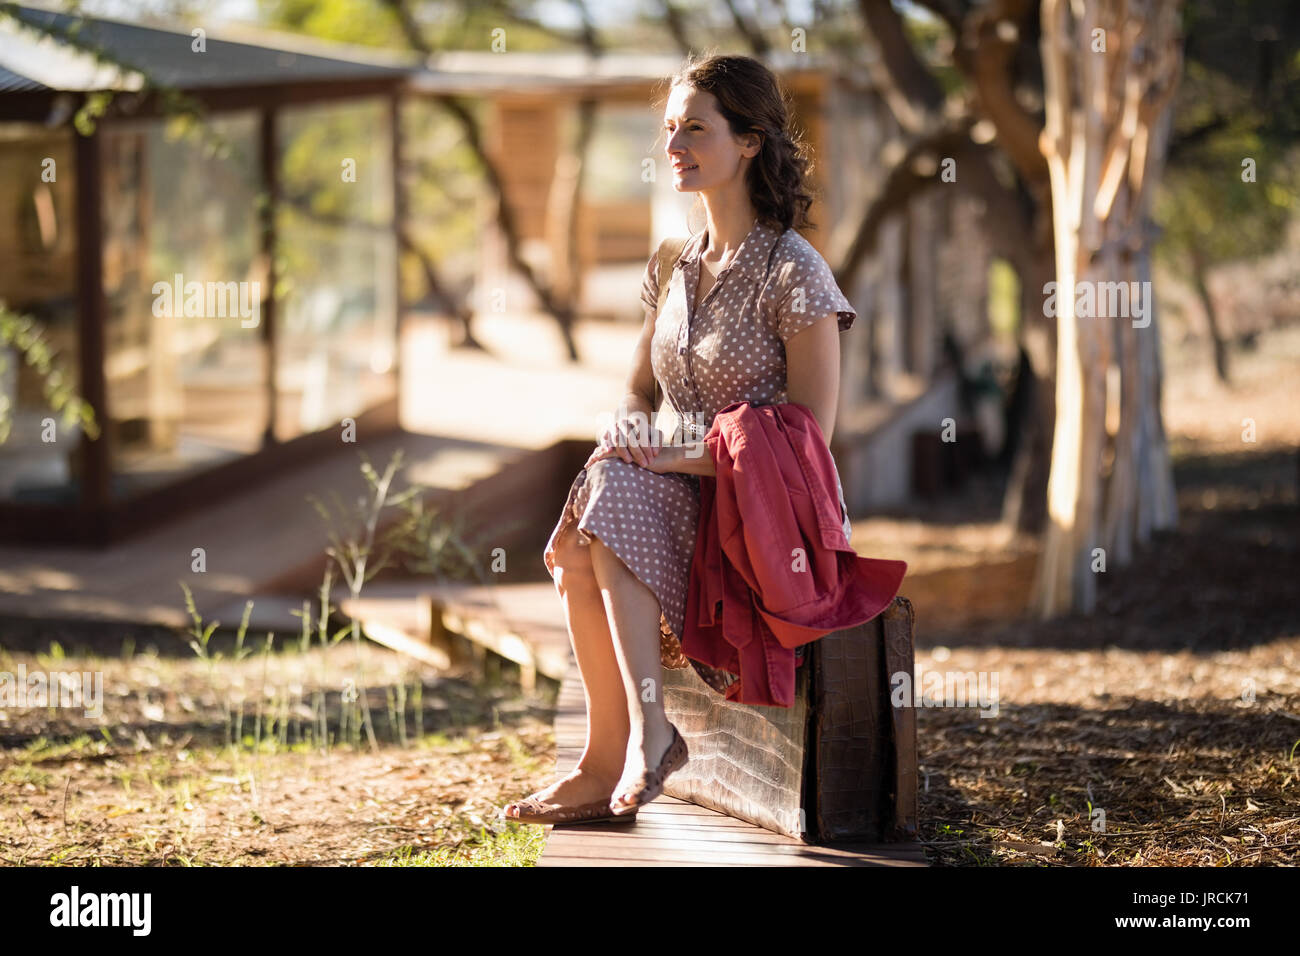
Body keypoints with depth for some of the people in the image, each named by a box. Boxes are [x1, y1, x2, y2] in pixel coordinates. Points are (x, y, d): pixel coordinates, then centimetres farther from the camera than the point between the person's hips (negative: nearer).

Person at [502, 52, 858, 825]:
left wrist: (682, 457, -20)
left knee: (615, 498, -31)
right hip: (682, 502, 6)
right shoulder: (677, 268, 13)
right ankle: (615, 762, -25)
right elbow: (638, 393, 18)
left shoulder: (793, 274, -9)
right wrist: (629, 447, -6)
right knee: (580, 543, -26)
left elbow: (811, 436, -14)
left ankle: (624, 747, -30)